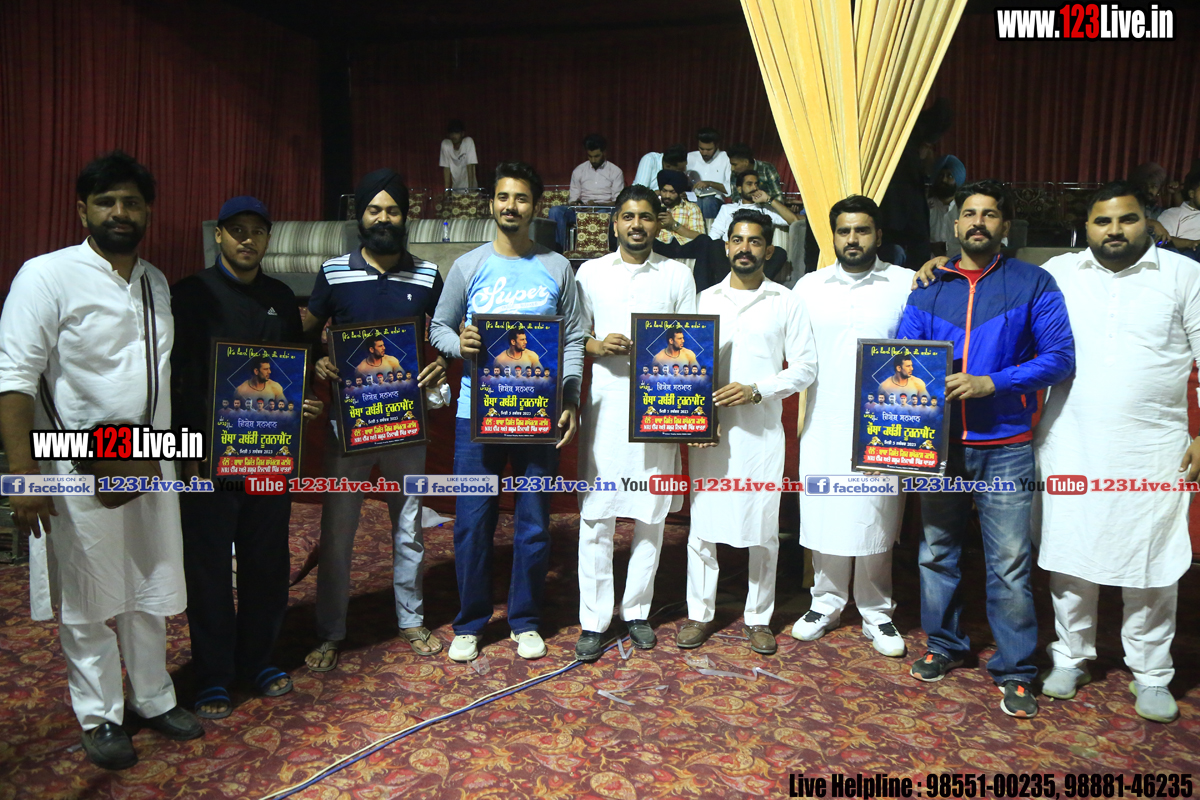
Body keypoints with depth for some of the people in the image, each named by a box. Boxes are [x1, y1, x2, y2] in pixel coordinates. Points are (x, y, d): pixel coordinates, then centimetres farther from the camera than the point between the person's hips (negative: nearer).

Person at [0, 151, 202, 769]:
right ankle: (99, 717, 24)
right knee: (88, 600, 7)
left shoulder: (155, 283, 10)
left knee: (151, 590, 14)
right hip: (81, 465, -5)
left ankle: (154, 699, 31)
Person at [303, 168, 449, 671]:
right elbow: (307, 332, 8)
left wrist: (440, 366, -11)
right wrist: (317, 363, -14)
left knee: (409, 526, 11)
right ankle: (329, 634, 21)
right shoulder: (334, 273, 0)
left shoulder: (427, 277, 2)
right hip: (348, 418, -1)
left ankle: (412, 621, 29)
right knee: (336, 530, 5)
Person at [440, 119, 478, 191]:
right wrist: (447, 189, -7)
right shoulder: (445, 144, -6)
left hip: (468, 187, -3)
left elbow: (470, 166, -16)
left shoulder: (468, 141, -12)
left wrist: (470, 188, -21)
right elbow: (446, 168, -3)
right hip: (455, 188, 3)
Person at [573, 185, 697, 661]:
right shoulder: (591, 273, 9)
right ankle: (593, 620, 10)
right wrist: (599, 346, -11)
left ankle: (637, 611, 22)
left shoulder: (678, 275, 8)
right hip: (605, 407, 0)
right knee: (596, 515, -1)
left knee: (651, 515, 7)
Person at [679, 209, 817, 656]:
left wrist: (756, 390, -13)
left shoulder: (786, 303, 5)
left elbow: (805, 367, 1)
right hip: (709, 427, 1)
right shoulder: (706, 299, 10)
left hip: (762, 430, -1)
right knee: (703, 523, 5)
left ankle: (758, 617, 21)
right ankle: (700, 613, 20)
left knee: (763, 528, 5)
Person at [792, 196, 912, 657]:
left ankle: (876, 613, 22)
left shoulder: (907, 285, 1)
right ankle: (826, 604, 25)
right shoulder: (810, 287, 7)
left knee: (875, 521, 6)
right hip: (824, 425, 2)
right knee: (824, 516, 8)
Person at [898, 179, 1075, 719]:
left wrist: (990, 383, -17)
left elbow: (1059, 357, -6)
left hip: (1004, 446, -3)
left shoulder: (1033, 284, 1)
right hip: (939, 441, 3)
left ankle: (1015, 671, 15)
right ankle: (944, 646, 31)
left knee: (1010, 564, -1)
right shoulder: (928, 288, 9)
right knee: (937, 550, 12)